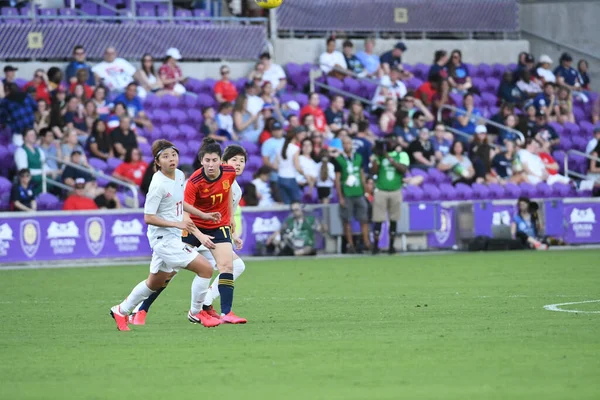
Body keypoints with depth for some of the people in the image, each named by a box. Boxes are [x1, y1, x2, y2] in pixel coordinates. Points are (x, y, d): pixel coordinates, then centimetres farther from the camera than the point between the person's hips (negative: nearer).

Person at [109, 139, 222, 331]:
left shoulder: (179, 175, 4)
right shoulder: (158, 185, -21)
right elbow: (148, 218, -19)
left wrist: (203, 215, 19)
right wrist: (178, 224, -24)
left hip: (172, 238, 9)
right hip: (164, 238, -9)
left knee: (155, 283, 22)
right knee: (205, 268, -13)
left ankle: (121, 310, 36)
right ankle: (195, 313, 3)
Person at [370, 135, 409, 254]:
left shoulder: (402, 155, 5)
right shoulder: (379, 154, 7)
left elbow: (404, 169, -12)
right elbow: (373, 171, -2)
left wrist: (389, 158, -16)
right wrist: (377, 156, -10)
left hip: (396, 191, 0)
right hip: (380, 191, 0)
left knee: (394, 220, 4)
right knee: (378, 219, -5)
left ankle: (391, 246, 11)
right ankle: (375, 245, -1)